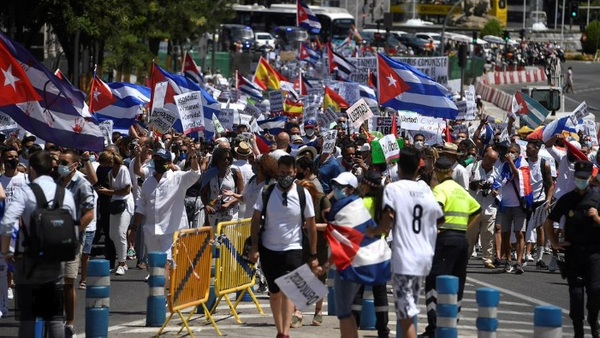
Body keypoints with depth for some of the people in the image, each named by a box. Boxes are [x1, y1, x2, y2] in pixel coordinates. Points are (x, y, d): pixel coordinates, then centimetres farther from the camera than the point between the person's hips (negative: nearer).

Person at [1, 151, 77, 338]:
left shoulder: (25, 192, -9)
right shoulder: (66, 194, 4)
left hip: (28, 260, -3)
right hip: (56, 263, 3)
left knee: (27, 315, 3)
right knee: (55, 316, 7)